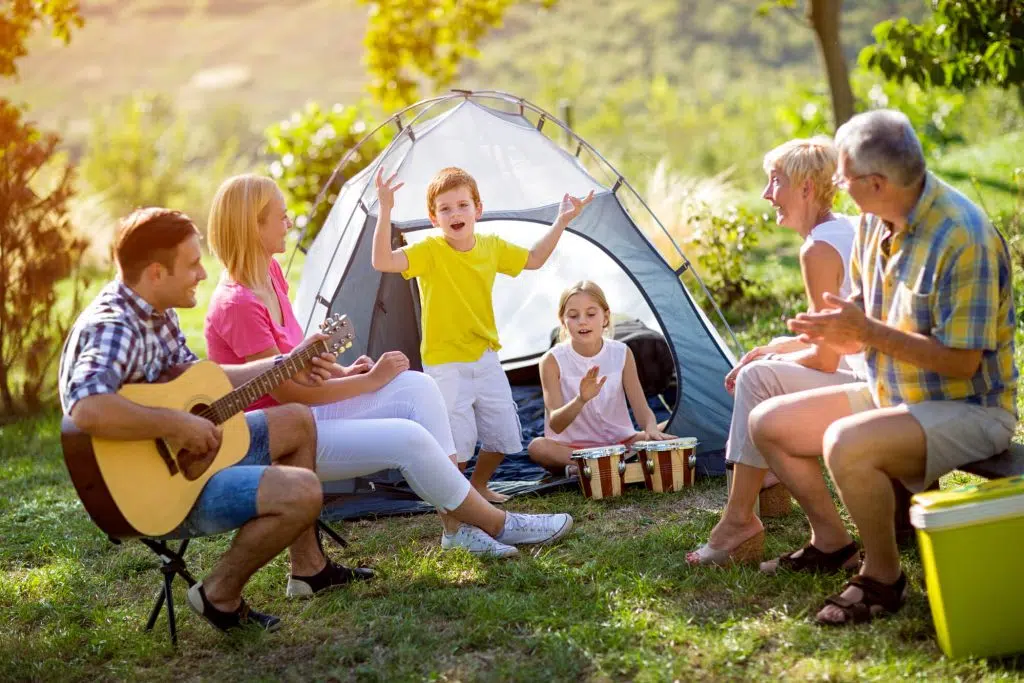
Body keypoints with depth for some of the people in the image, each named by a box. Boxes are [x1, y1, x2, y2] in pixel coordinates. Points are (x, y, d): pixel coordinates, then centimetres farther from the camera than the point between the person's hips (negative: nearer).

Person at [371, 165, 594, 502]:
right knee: (457, 438, -9)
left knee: (503, 433, 10)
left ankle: (478, 486, 35)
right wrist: (384, 211, -41)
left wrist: (561, 222, 11)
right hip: (446, 363, -5)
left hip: (485, 358, 5)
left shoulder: (492, 247, 0)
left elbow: (534, 260, 16)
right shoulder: (428, 251, -16)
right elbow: (382, 261, -32)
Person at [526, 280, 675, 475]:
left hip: (619, 441, 3)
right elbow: (555, 424, -19)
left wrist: (651, 428, -30)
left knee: (667, 441, -23)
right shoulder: (553, 361, -12)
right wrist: (580, 400, -39)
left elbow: (641, 408, -5)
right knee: (537, 447, -35)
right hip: (572, 446, -2)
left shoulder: (621, 353, -4)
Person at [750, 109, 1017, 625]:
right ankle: (829, 541, 22)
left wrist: (868, 333, -28)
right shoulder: (875, 221, 0)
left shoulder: (963, 238, -27)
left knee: (846, 444, -35)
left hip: (969, 410, -9)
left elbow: (962, 361, -26)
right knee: (767, 423, 6)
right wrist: (842, 333, -8)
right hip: (892, 395, 9)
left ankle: (883, 578, -11)